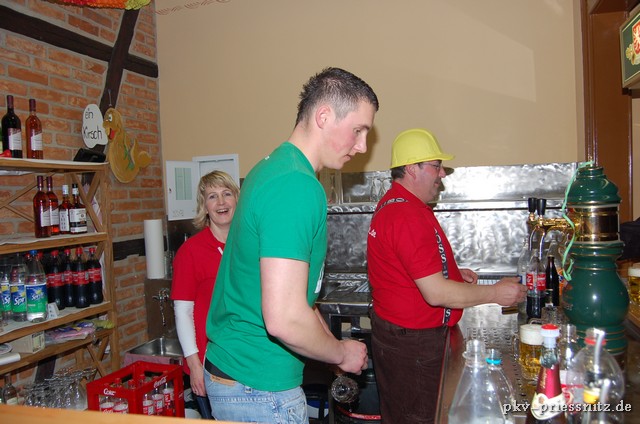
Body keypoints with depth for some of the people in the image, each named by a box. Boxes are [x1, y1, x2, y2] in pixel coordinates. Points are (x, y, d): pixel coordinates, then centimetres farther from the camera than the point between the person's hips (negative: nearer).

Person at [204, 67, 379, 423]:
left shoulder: (272, 168, 7)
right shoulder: (298, 187, -26)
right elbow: (285, 320, -31)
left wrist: (332, 343, 13)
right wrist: (341, 353, -12)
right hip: (260, 390, -9)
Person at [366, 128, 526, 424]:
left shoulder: (392, 204, 9)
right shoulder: (408, 216, -26)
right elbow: (436, 293, -27)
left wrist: (452, 274, 9)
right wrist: (495, 293, -15)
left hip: (394, 330, 11)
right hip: (412, 342, -11)